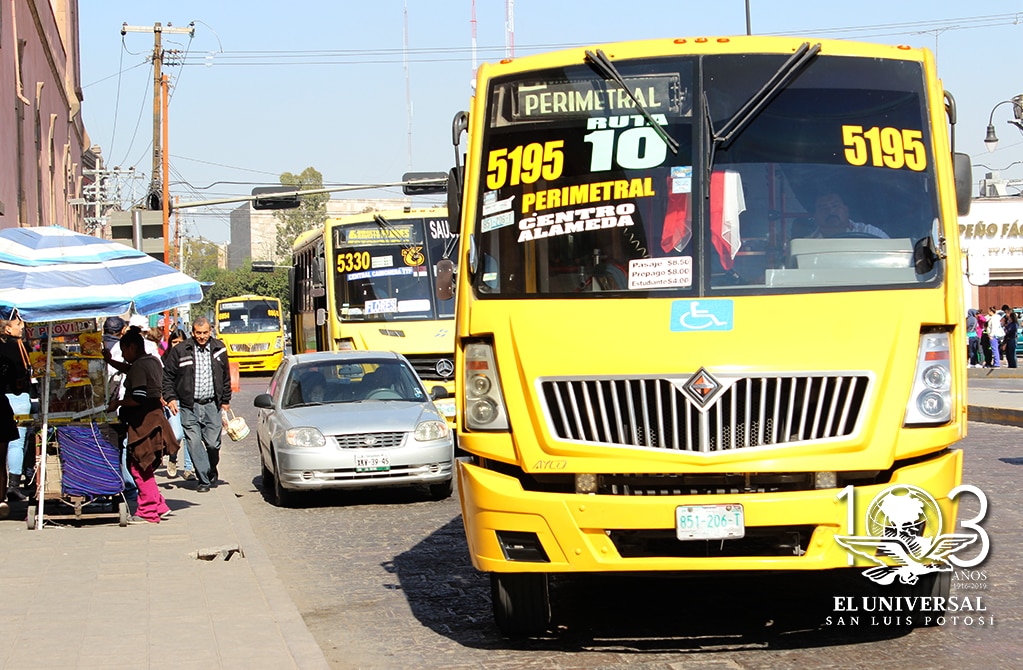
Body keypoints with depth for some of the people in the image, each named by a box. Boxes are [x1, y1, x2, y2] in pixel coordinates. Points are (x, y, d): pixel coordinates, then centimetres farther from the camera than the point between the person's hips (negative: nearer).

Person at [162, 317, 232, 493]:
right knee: (194, 444, -6)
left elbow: (226, 377, 18)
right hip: (189, 406, -1)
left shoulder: (219, 350, 7)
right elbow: (167, 376, 5)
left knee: (213, 443, -1)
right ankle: (203, 479, 5)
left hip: (212, 405, 1)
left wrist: (225, 401, 17)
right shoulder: (180, 351, -2)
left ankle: (212, 471, 28)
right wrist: (170, 398, -4)